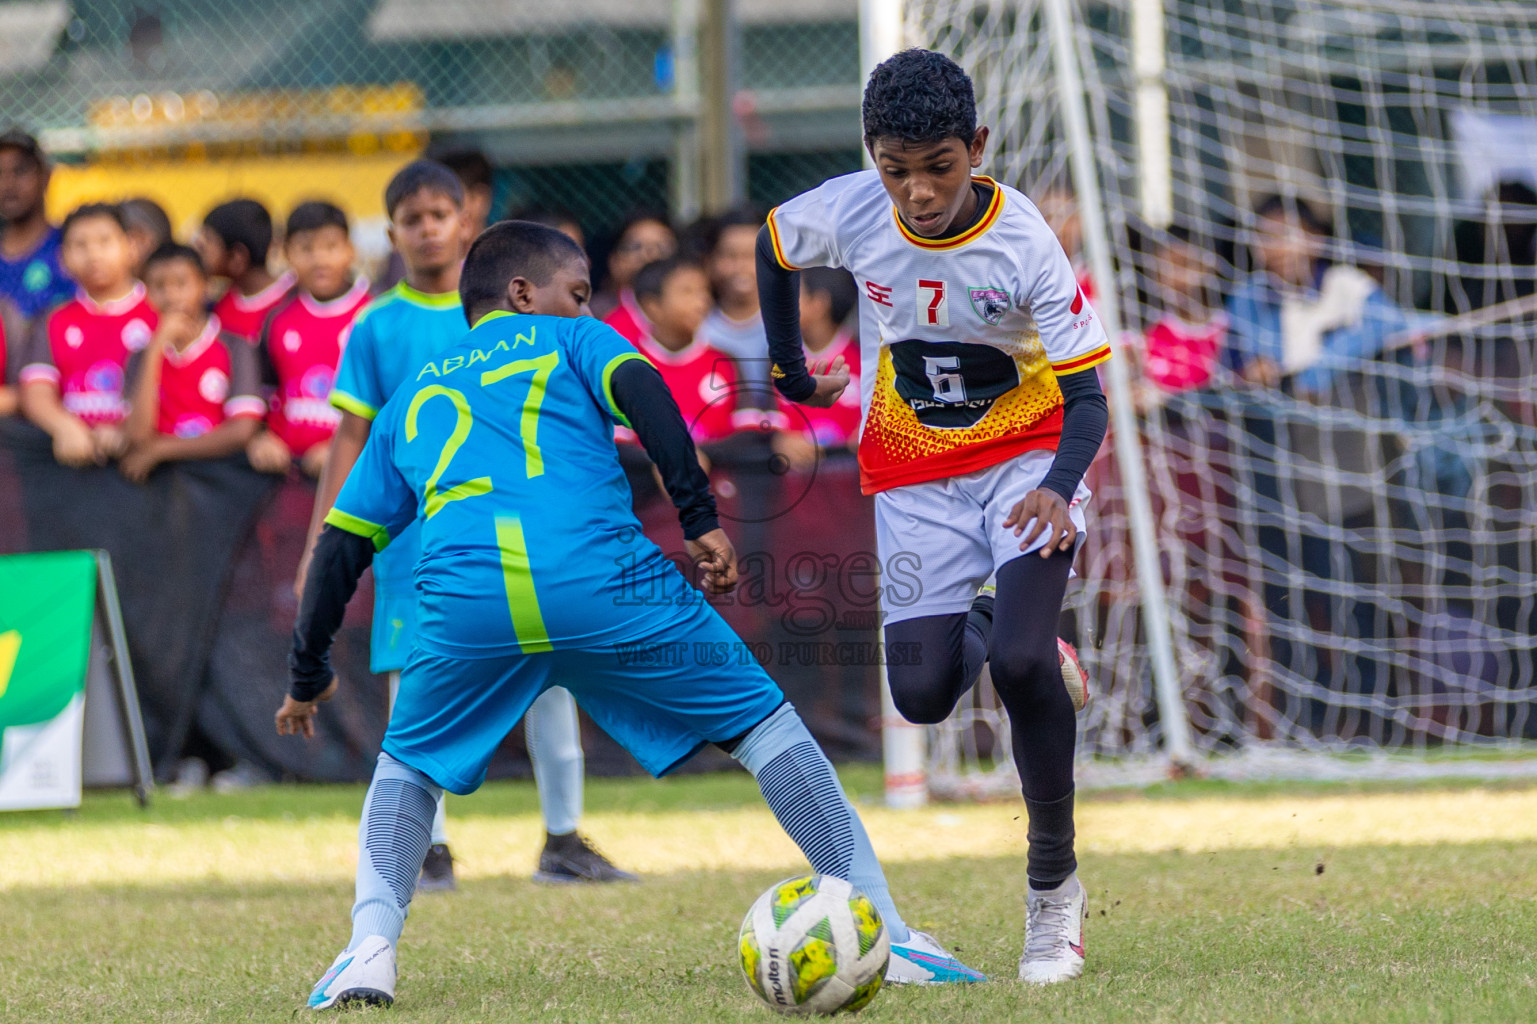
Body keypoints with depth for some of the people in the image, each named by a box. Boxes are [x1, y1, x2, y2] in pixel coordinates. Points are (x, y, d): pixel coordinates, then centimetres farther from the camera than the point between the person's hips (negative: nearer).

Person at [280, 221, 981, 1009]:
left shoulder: (411, 399, 34)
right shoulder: (565, 339, 26)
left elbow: (340, 546, 31)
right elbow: (642, 392, 4)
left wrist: (308, 672, 39)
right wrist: (699, 519, -1)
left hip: (465, 596, 2)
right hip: (597, 575, -2)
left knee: (408, 766, 26)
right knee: (761, 722, 12)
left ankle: (371, 947, 1)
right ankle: (885, 933, 7)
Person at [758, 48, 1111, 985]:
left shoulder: (1024, 244, -23)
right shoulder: (848, 214, -15)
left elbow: (1086, 395, -23)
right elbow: (772, 249, 9)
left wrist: (1061, 488, -41)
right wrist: (791, 373, 14)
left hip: (1027, 454, -3)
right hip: (914, 472, 3)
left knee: (1023, 662, -24)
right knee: (925, 696, -6)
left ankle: (1054, 885, -8)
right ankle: (979, 629, 32)